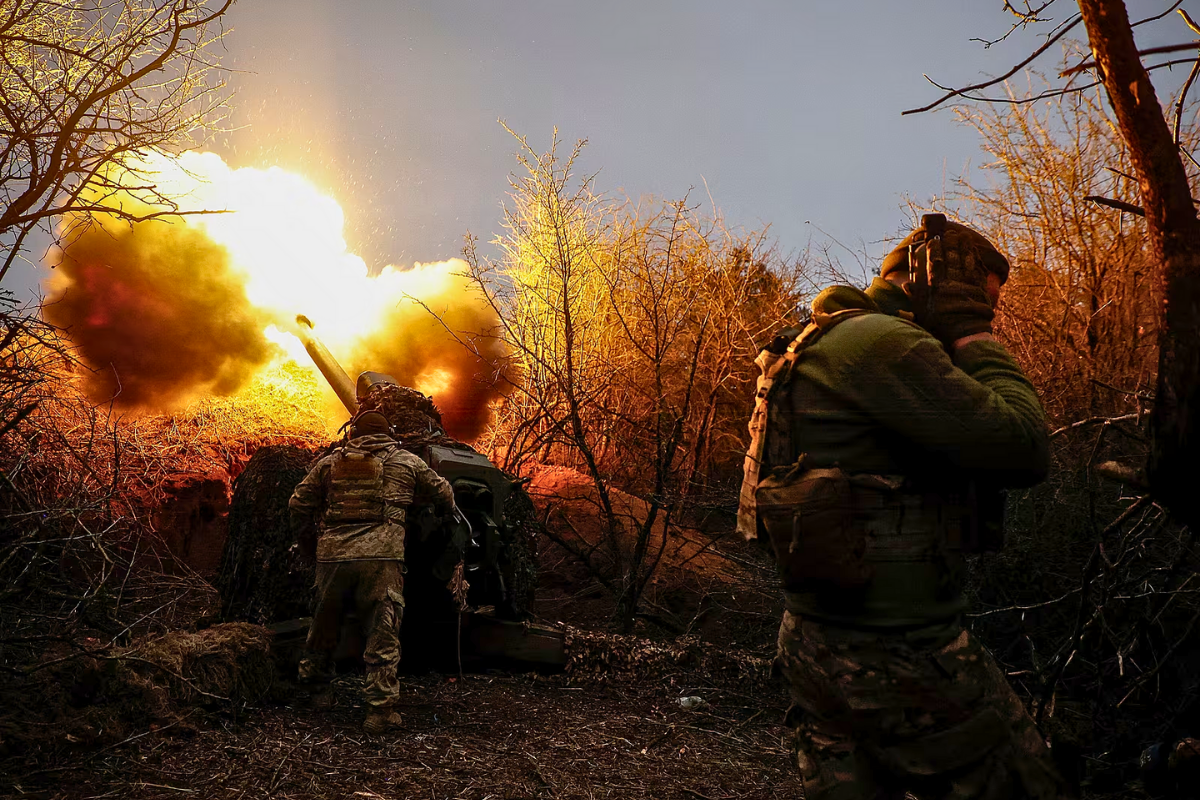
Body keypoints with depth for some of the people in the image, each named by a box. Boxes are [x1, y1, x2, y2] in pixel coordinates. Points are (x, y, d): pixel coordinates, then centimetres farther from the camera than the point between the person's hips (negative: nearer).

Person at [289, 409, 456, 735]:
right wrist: (448, 515, 43)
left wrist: (310, 545, 26)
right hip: (381, 556, -3)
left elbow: (299, 504, 14)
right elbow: (443, 493, 21)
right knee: (382, 634, 2)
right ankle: (380, 709, 2)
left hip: (333, 554, 3)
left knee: (325, 620, 25)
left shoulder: (329, 463, 16)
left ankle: (312, 676, 45)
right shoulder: (406, 461, 13)